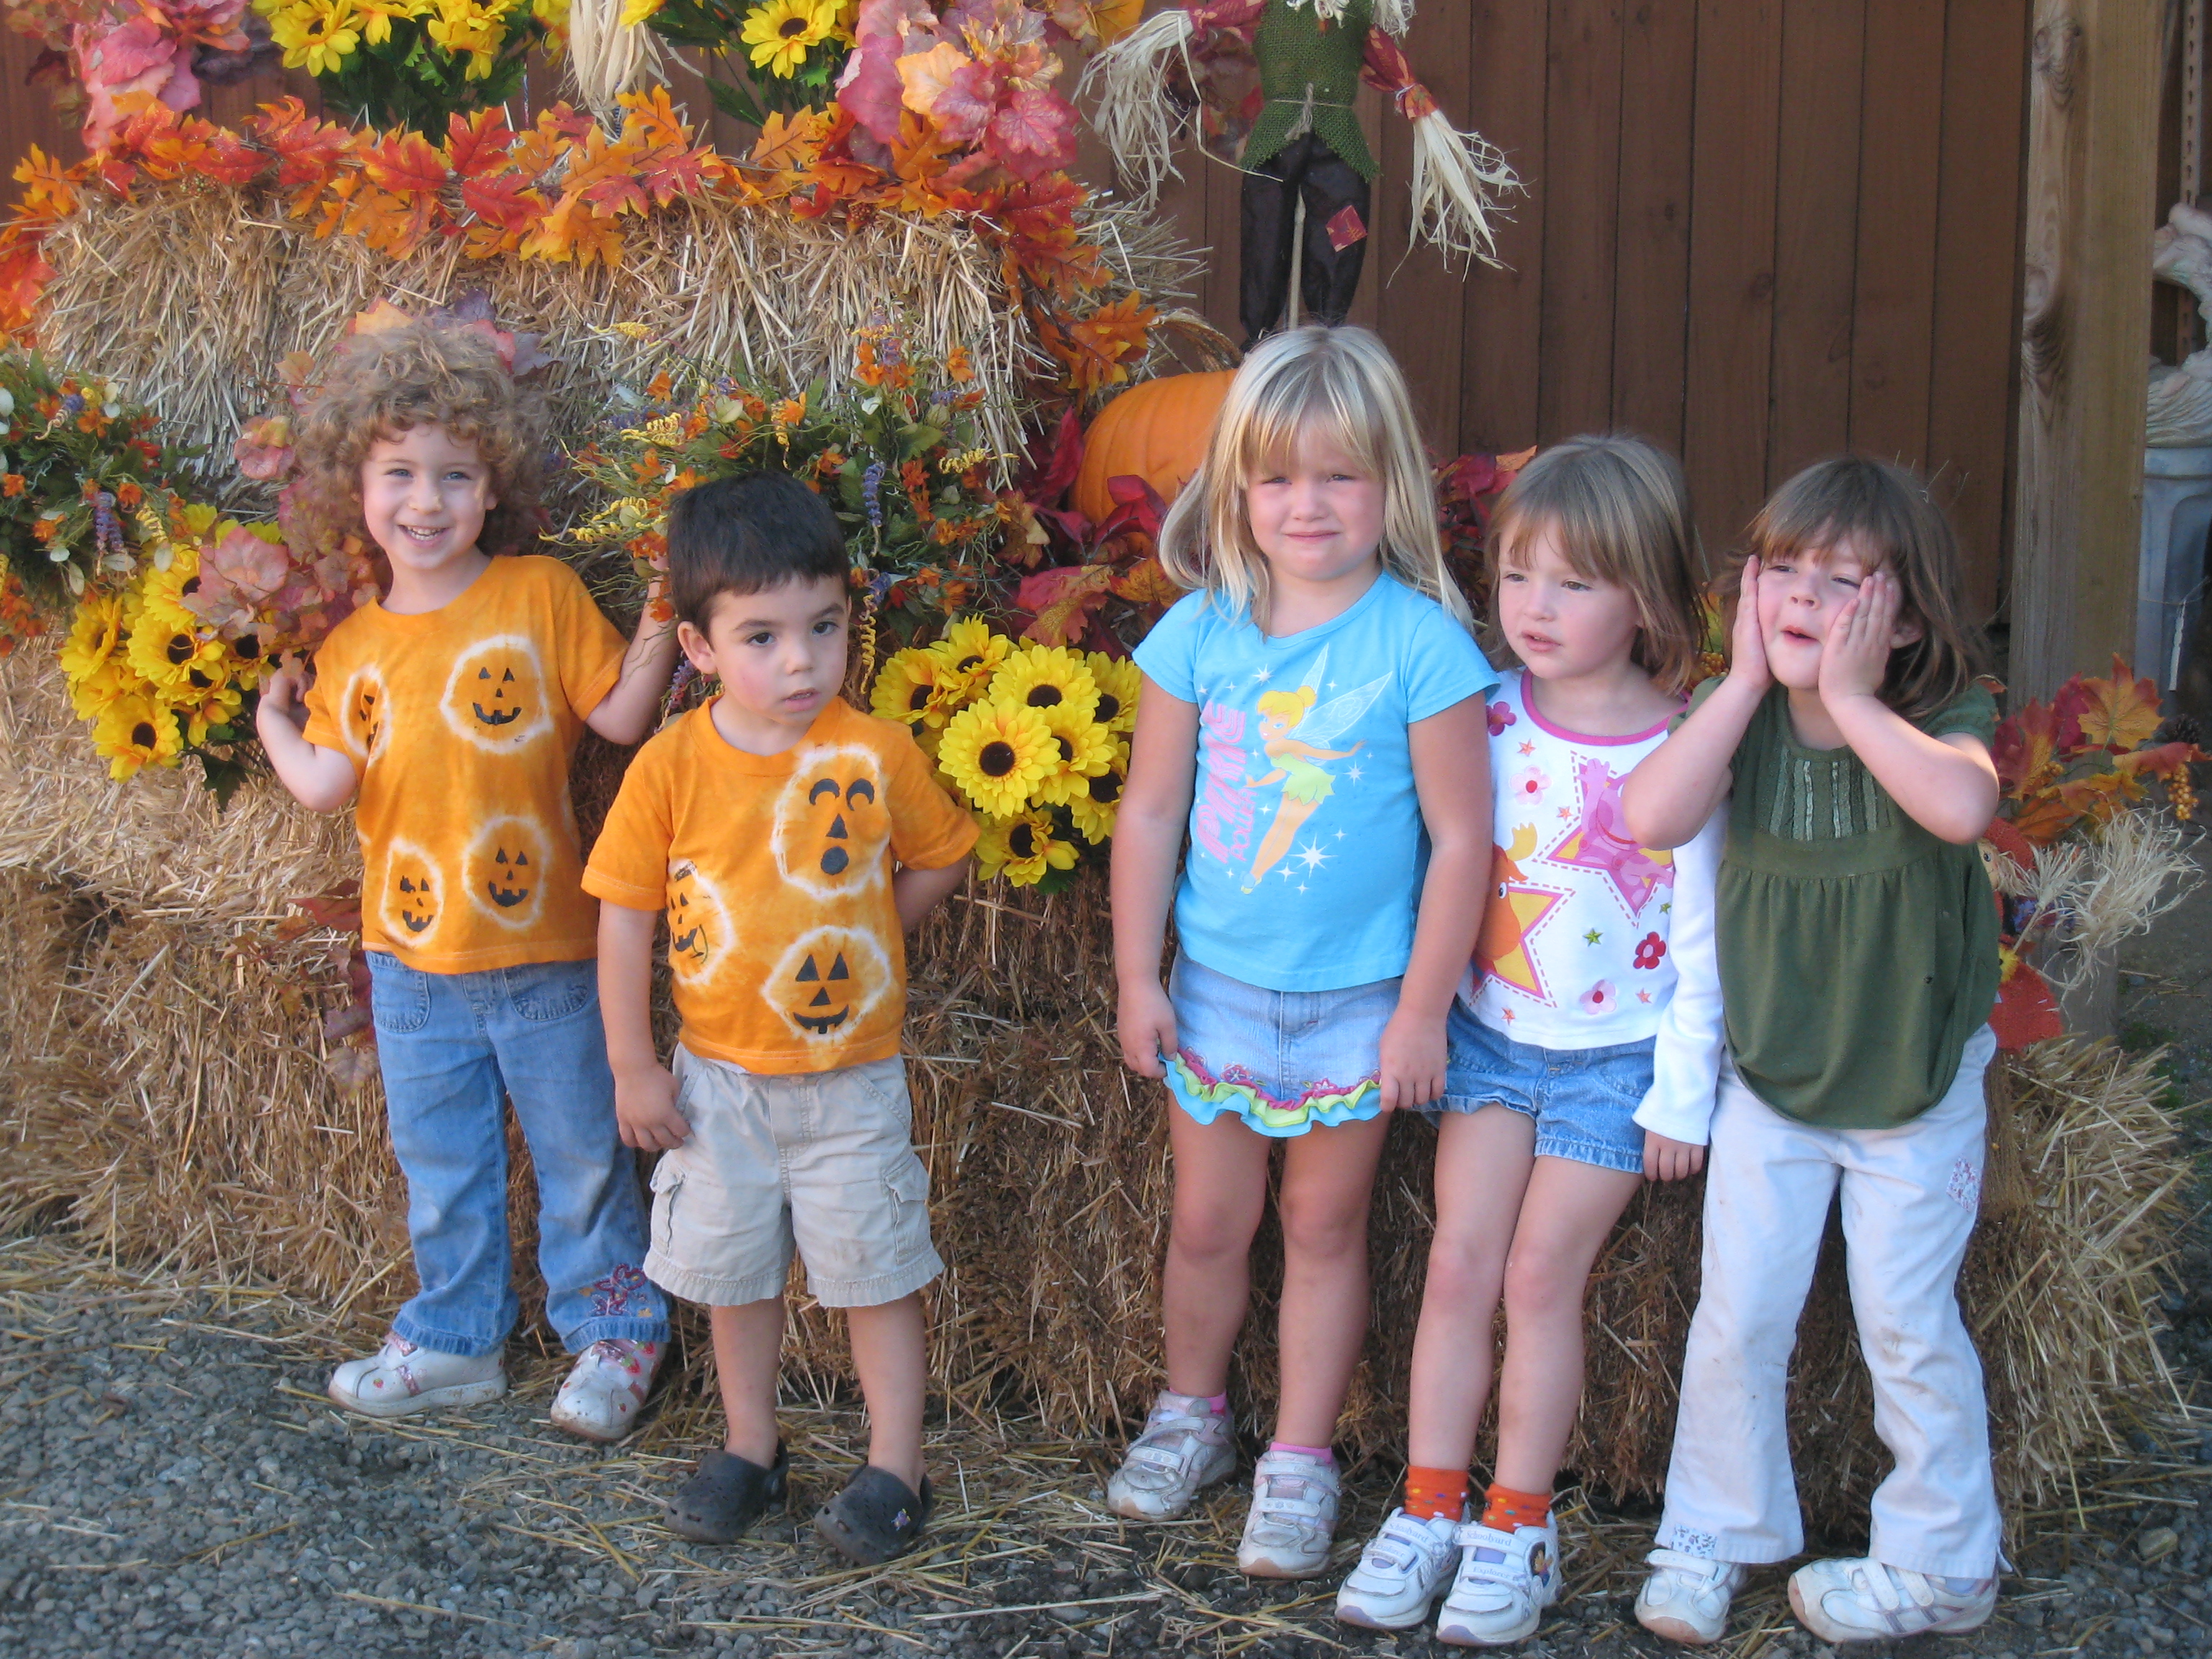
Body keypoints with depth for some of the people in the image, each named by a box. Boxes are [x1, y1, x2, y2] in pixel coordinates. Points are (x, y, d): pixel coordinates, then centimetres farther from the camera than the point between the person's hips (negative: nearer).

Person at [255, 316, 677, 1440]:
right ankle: (454, 1339, 33)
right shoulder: (352, 649, 4)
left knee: (581, 1154, 10)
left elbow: (620, 716, -8)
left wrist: (660, 636, -22)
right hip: (413, 960, 4)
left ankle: (613, 1332, 26)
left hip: (545, 952, -4)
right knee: (440, 1165, 16)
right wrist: (272, 718, 8)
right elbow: (326, 785, -5)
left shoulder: (541, 595, -6)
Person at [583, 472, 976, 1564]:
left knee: (874, 1272, 6)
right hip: (719, 1075, 2)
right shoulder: (672, 765, -11)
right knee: (735, 1270, 16)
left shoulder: (876, 754, -12)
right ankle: (752, 1450, 34)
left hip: (854, 1074, -1)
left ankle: (895, 1471, 20)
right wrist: (632, 1068, -3)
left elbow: (939, 864, 5)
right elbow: (625, 917, -5)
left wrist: (851, 939, -2)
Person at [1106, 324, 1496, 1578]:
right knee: (1208, 1221, 15)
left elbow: (1460, 838, -10)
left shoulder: (1421, 642, -13)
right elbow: (1150, 812, 2)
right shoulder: (1201, 632, -4)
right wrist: (1138, 980, 2)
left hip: (1358, 997, -2)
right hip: (1218, 987, 2)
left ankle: (1302, 1462, 26)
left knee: (1325, 1226, 12)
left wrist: (1423, 1009, -9)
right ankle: (1192, 1413, 39)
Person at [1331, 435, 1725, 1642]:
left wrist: (1684, 1091, -7)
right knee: (1458, 1261, 2)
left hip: (1615, 1055, -3)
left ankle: (1516, 1528, 13)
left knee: (1543, 1273, -1)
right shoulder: (1487, 716, -4)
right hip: (1492, 1032, 4)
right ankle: (1429, 1510, 14)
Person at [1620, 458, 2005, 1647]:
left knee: (1906, 1324, 10)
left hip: (1916, 1090, -2)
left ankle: (1938, 1562, 30)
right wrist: (1747, 683, -27)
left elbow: (1962, 807, -41)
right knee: (1735, 1316, 8)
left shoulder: (1940, 720, -17)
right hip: (1769, 1081, 2)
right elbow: (1652, 816, -29)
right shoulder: (1739, 717, -10)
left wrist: (1851, 697, -35)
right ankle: (1715, 1533, 29)